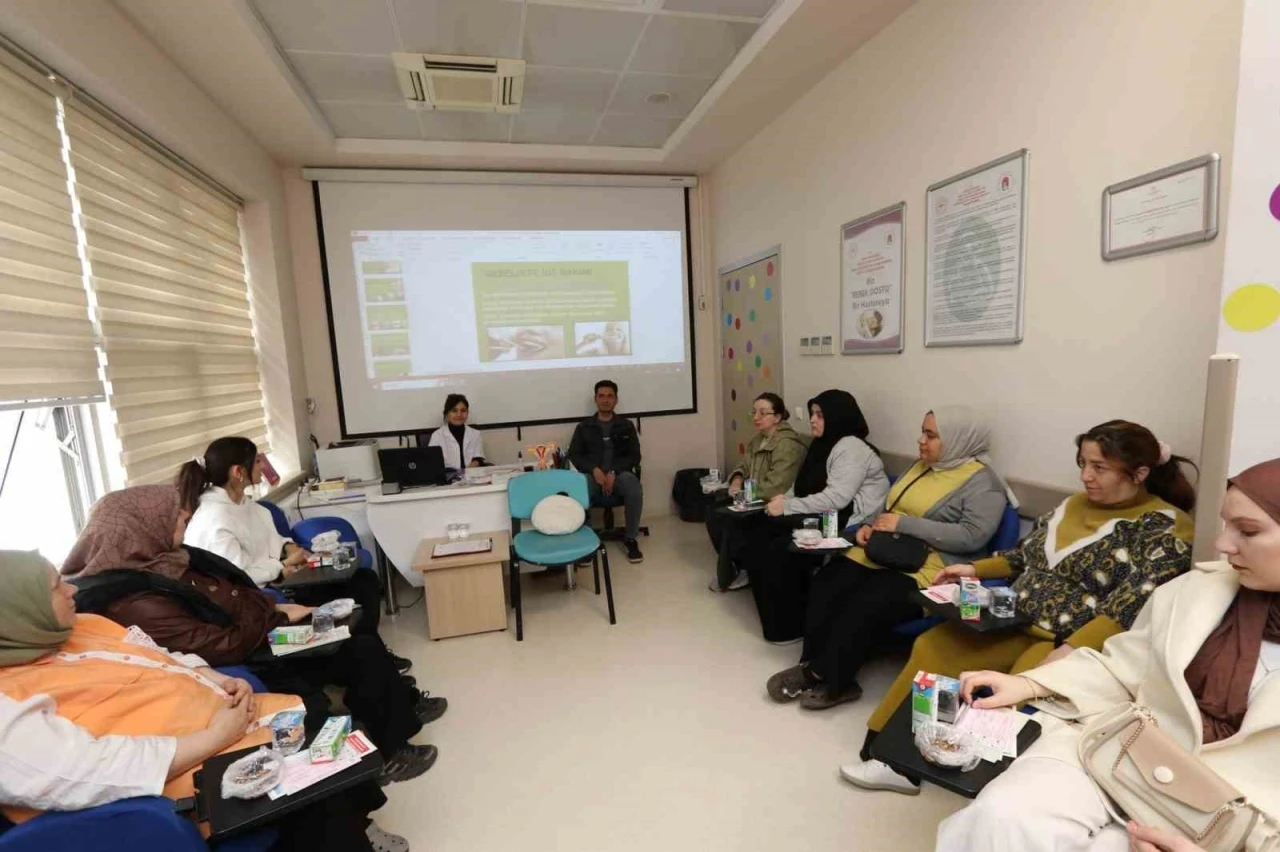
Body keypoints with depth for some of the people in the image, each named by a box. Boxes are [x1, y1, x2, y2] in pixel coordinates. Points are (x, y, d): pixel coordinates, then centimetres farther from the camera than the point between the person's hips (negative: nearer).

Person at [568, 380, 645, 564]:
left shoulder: (626, 426, 12)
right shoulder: (584, 427, 13)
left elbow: (634, 456, 5)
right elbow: (574, 455, 6)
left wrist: (614, 472, -13)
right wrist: (594, 469, -14)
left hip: (620, 473, 0)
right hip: (593, 474, 0)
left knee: (635, 490, -35)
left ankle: (631, 539, -15)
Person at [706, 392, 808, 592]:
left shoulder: (787, 444, -21)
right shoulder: (758, 439, 9)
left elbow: (774, 488, -29)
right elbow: (746, 467, 22)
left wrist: (744, 490, -17)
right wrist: (737, 479, -2)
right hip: (756, 500, 10)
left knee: (732, 520, -25)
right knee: (713, 514, -4)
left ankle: (729, 575, -1)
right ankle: (735, 567, 8)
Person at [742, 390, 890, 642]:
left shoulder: (851, 448, -12)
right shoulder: (823, 445, 18)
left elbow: (835, 499, -23)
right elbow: (805, 485, 19)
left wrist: (788, 507, -19)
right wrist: (785, 498, -2)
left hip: (847, 524, -9)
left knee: (779, 551, -21)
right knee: (758, 540, -9)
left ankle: (790, 626, -3)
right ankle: (778, 618, 3)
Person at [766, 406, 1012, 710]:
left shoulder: (982, 482, -5)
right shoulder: (921, 466, 18)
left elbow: (972, 536, -17)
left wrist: (905, 524, -19)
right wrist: (870, 526, 2)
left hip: (928, 568, -7)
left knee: (865, 606, -29)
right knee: (825, 585, -17)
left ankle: (826, 679, -10)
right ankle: (813, 666, -8)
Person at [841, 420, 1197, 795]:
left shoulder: (1167, 528, -10)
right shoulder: (1076, 503, 12)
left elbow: (1133, 607, -22)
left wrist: (1070, 652, -31)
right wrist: (975, 569, 9)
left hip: (1082, 645, -7)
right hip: (1018, 621, 7)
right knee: (931, 647, -3)